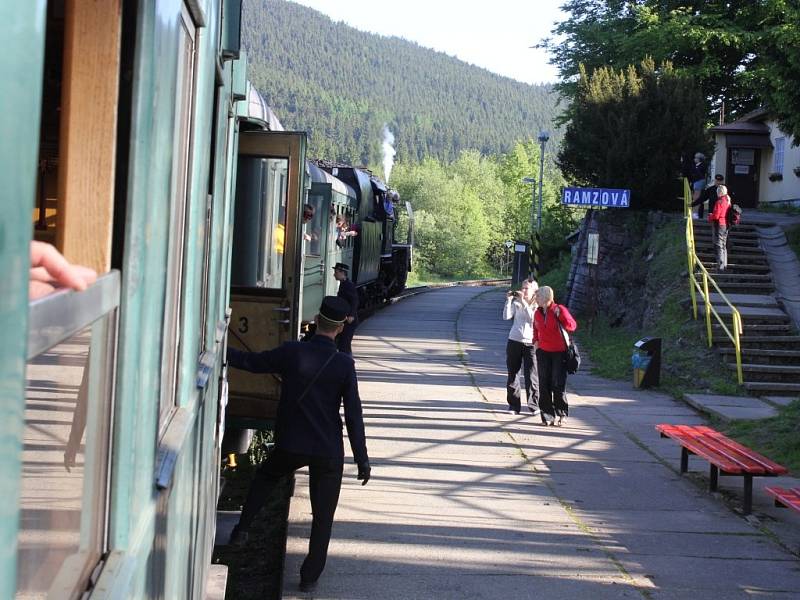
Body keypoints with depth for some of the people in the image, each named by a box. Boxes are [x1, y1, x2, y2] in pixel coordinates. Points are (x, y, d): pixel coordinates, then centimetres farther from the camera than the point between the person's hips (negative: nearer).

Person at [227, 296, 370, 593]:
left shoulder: (292, 352, -9)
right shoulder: (344, 364, -10)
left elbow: (251, 362, 4)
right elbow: (353, 415, -9)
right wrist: (362, 459, -4)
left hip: (291, 446, 1)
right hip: (329, 451, -1)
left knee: (264, 476, 32)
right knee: (322, 516, 12)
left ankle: (242, 529, 25)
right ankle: (310, 577, 15)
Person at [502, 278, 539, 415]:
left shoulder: (537, 306, 1)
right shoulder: (516, 303, 6)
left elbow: (532, 318, -17)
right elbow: (506, 316, -7)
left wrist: (523, 302, -19)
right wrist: (509, 300, -14)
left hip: (530, 343, -2)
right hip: (514, 342, 2)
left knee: (531, 377, -5)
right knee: (512, 375, 5)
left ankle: (534, 405, 2)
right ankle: (514, 405, 13)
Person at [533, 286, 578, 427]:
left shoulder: (559, 310, -11)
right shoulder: (537, 313, 7)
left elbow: (572, 325, -10)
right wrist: (536, 340, 9)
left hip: (559, 352, -5)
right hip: (543, 352, 5)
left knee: (558, 385, -5)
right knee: (544, 385, 3)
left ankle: (562, 414, 9)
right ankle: (547, 415, 9)